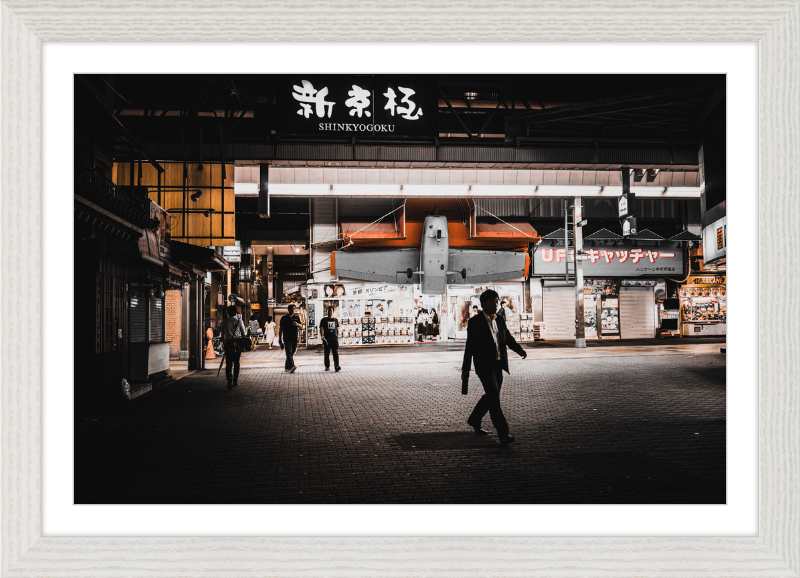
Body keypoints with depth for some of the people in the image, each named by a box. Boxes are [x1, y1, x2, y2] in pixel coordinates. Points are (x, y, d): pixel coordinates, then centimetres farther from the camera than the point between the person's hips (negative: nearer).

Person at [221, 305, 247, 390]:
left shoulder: (224, 322, 1)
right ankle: (235, 381, 20)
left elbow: (223, 335, 6)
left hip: (228, 343, 0)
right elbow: (244, 333, 2)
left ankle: (230, 382, -17)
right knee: (236, 362, 14)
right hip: (238, 344, 0)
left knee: (228, 363, -1)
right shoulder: (239, 321, -2)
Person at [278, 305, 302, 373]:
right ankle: (292, 366, -29)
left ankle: (287, 367, 19)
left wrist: (297, 324, -15)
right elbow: (281, 329, 9)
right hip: (287, 338, -3)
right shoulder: (284, 318, 6)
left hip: (294, 339, 3)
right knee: (289, 353, -16)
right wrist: (280, 338, 5)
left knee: (292, 354, 7)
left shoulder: (297, 318, 12)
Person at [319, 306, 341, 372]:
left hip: (334, 339, 1)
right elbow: (321, 329, 1)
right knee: (327, 353, 4)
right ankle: (327, 367, 11)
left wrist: (337, 338, 11)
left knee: (336, 353, -5)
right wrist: (322, 335, -16)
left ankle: (337, 367, -8)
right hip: (327, 339, -1)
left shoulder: (336, 320, 13)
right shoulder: (323, 320, 5)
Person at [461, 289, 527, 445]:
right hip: (484, 366, -7)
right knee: (494, 398, -12)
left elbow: (508, 338, 14)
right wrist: (465, 368, -6)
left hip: (498, 365, 7)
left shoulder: (499, 321, 12)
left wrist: (520, 350, -6)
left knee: (491, 396, 17)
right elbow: (470, 346, -6)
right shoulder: (475, 322, -8)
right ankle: (503, 434, -12)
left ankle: (474, 420, 38)